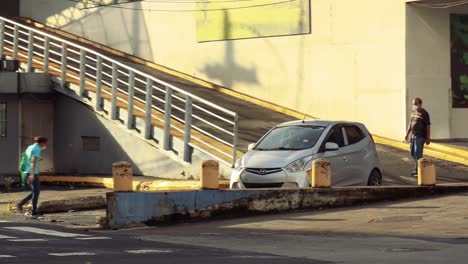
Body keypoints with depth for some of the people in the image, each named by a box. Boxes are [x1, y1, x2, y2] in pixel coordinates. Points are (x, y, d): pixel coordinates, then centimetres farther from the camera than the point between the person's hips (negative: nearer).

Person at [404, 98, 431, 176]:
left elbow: (428, 126, -10)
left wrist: (428, 138, -14)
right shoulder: (413, 112, 13)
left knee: (417, 154, -10)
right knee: (412, 152, 15)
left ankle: (417, 170, -5)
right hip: (412, 136, 8)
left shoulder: (424, 113, -9)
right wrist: (407, 134, 22)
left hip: (420, 137, -8)